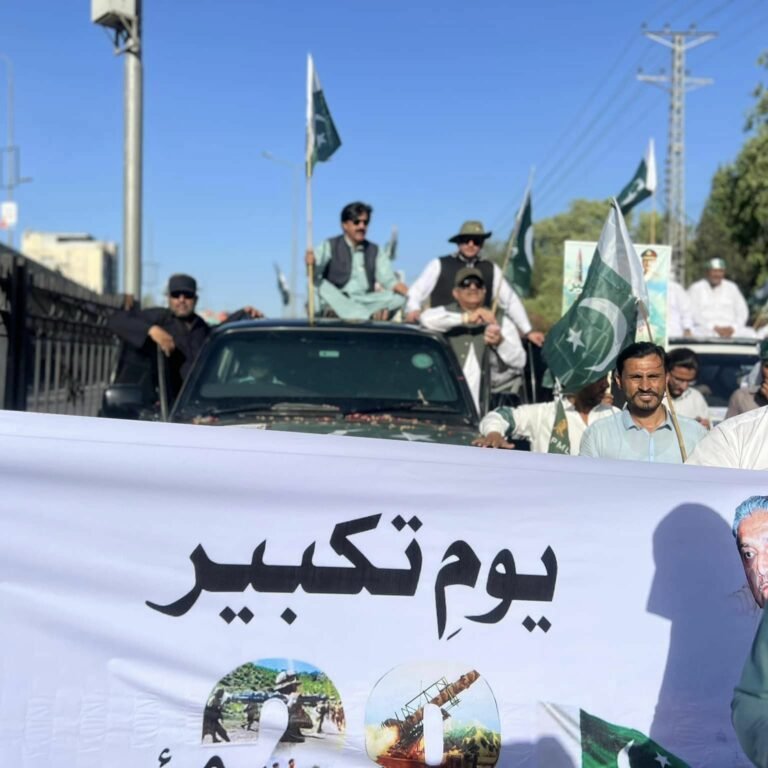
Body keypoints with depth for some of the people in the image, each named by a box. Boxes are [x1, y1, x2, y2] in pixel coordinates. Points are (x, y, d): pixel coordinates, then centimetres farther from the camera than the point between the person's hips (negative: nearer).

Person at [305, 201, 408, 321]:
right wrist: (311, 264, -35)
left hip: (366, 301, 2)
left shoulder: (375, 251, 15)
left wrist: (408, 292, -16)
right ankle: (372, 315, -48)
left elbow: (388, 279, 5)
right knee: (324, 285, -31)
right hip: (337, 301, -2)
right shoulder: (329, 246, 5)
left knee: (398, 297, -19)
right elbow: (315, 275, -10)